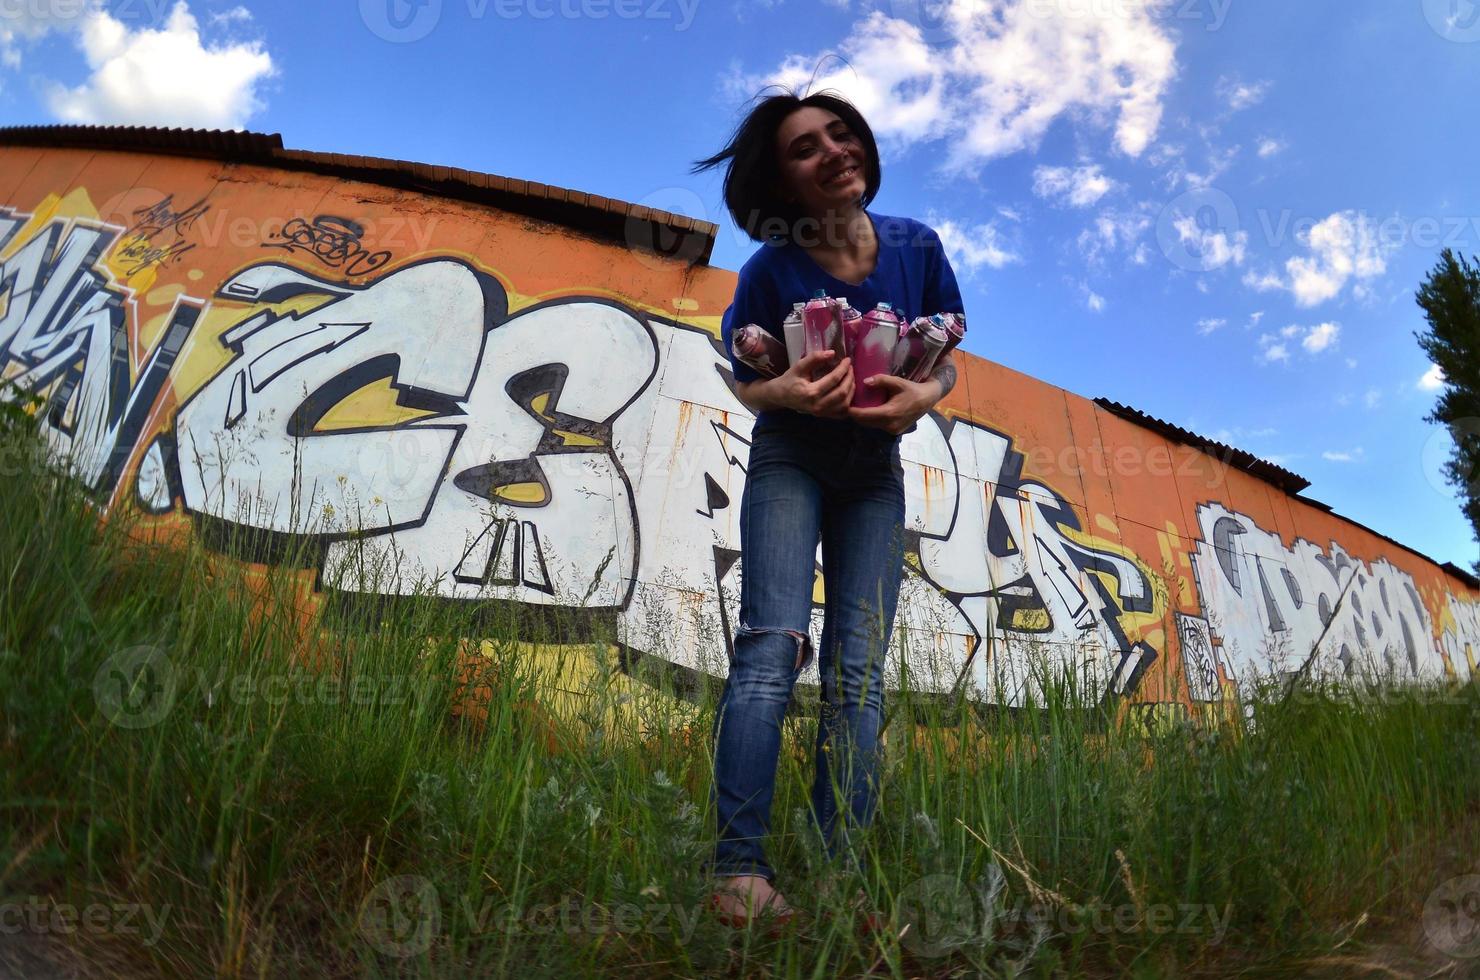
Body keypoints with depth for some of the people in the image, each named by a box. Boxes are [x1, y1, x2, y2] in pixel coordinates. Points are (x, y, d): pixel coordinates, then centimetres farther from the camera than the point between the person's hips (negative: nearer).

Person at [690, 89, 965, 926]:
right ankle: (740, 864, -10)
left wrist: (924, 395, -21)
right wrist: (792, 391, -25)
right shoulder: (772, 271, -14)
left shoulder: (918, 248, -7)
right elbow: (747, 383, -2)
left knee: (859, 671, -2)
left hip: (875, 471, 3)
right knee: (774, 646, -16)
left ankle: (842, 870, 4)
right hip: (788, 461, -2)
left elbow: (947, 363, 3)